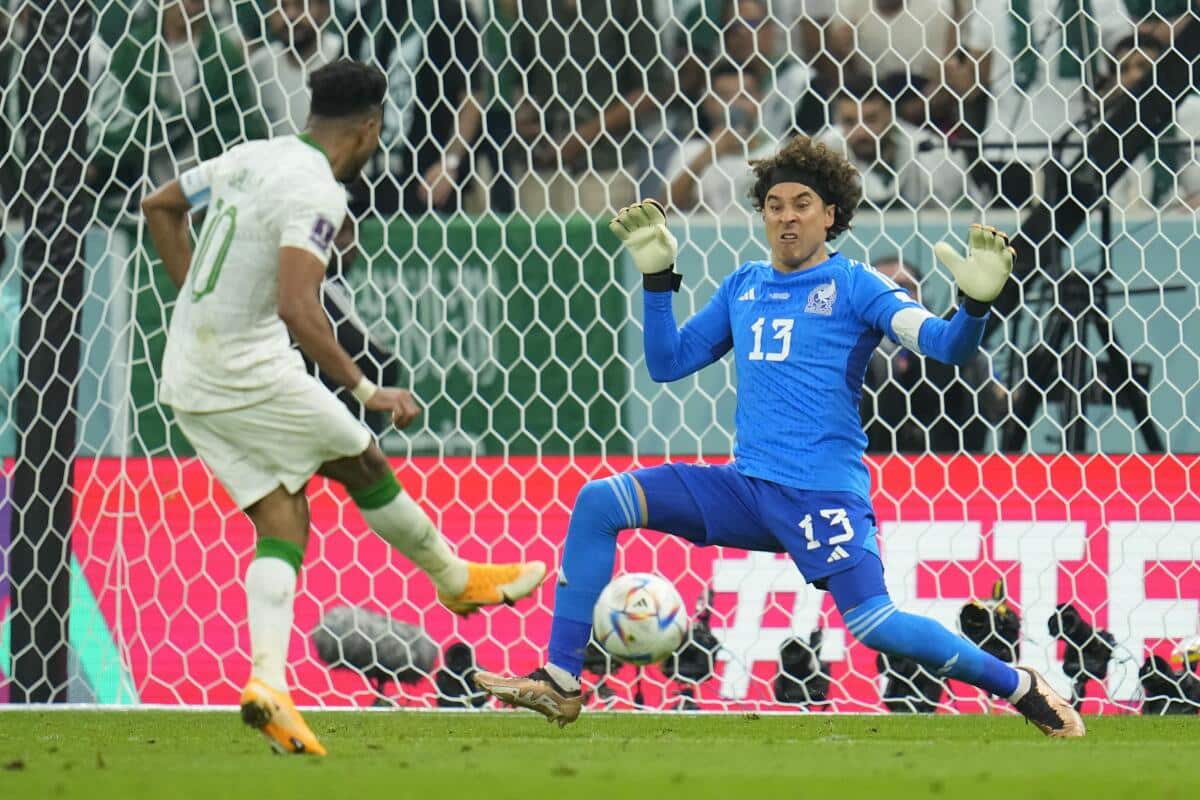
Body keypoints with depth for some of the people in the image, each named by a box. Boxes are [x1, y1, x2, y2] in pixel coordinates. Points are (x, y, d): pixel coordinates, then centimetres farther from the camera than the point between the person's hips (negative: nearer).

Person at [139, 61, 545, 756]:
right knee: (364, 465, 13)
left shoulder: (251, 157, 10)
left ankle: (268, 681, -10)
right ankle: (457, 580, 31)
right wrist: (366, 390, -23)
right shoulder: (316, 192, -16)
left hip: (189, 379, 8)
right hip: (252, 373, -8)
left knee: (283, 520, 6)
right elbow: (297, 308, -28)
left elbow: (160, 208, 25)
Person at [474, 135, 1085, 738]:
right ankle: (560, 681, -3)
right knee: (598, 503, -4)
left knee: (872, 625, -24)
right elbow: (667, 363, 22)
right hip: (746, 488, 6)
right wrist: (657, 277, 15)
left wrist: (975, 304, -31)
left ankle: (1021, 687, -4)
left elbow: (946, 346, -11)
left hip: (825, 493, -6)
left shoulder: (853, 285, -1)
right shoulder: (742, 287, 16)